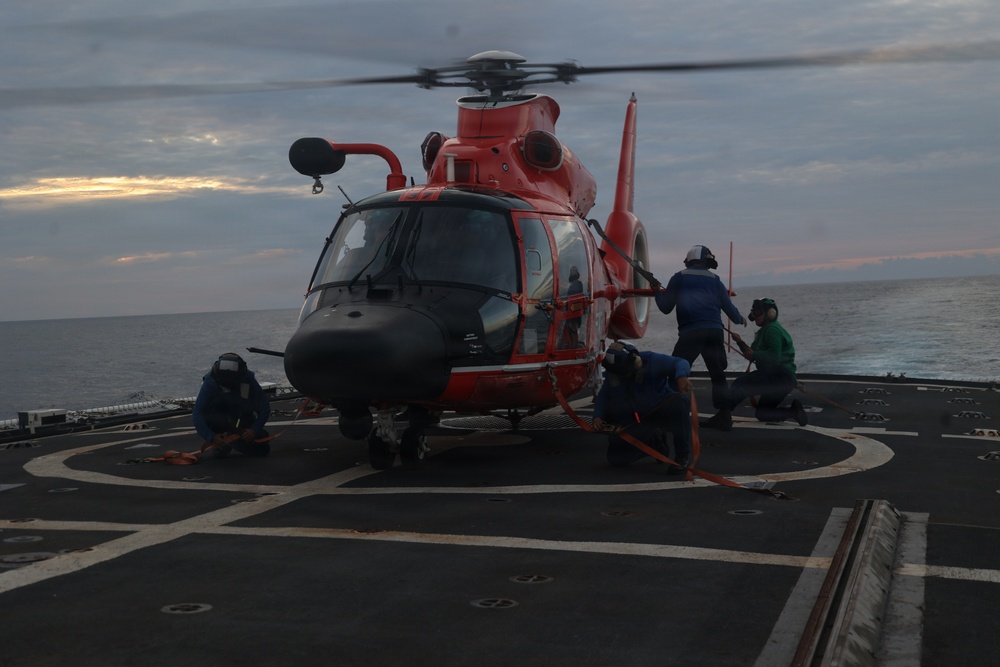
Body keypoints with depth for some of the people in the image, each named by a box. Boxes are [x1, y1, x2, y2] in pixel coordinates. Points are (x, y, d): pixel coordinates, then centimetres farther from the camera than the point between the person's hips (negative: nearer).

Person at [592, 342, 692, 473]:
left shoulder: (651, 361, -22)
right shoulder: (612, 375, -7)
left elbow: (680, 363, -31)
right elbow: (602, 397, 4)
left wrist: (681, 376, -54)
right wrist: (597, 416, -14)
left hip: (661, 411, -4)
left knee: (679, 401, -40)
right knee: (616, 457, -14)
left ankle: (682, 457, -25)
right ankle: (654, 441, 15)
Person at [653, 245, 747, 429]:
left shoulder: (679, 278, 10)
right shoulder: (714, 280, 16)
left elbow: (666, 307, 9)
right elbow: (728, 307, 16)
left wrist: (658, 292, 29)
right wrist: (740, 319, 37)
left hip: (690, 332, -3)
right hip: (715, 331, 3)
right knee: (717, 374, 14)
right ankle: (723, 415, 13)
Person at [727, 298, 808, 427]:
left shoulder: (772, 329, -11)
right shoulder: (765, 330, 23)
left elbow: (774, 356, -24)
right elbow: (755, 356, 20)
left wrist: (754, 355, -17)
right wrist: (740, 342, 6)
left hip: (780, 376, -11)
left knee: (740, 384, -21)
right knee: (762, 413, 19)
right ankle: (794, 412, 5)